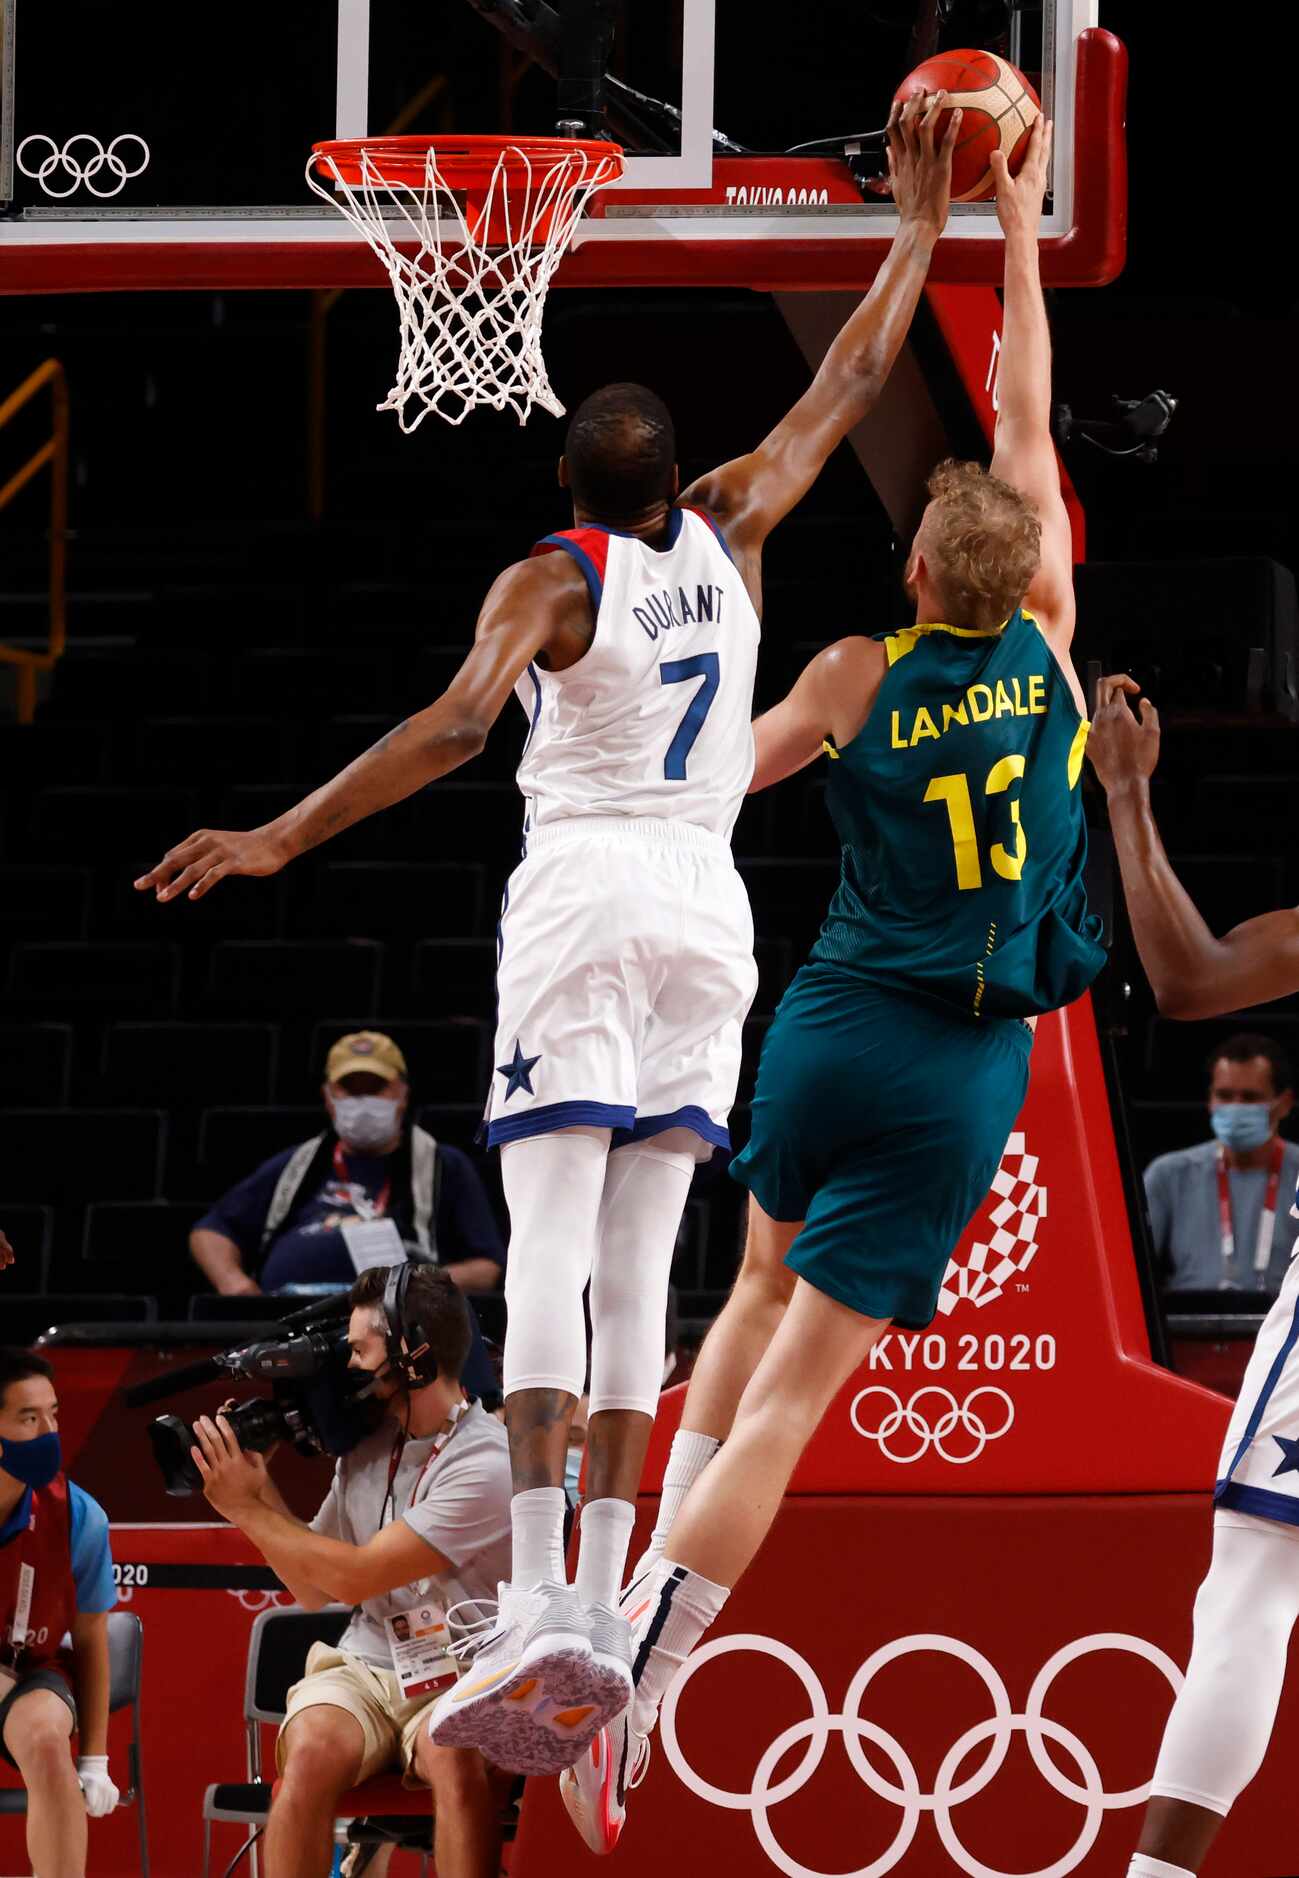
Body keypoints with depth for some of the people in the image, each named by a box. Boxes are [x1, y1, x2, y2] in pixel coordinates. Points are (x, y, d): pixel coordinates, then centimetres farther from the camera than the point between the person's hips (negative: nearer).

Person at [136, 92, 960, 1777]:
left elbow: (459, 722, -22)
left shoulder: (552, 581, -6)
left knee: (551, 1256, -11)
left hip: (583, 894, -5)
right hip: (709, 904, 5)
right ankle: (602, 1602, -4)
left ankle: (542, 1605, -25)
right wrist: (920, 226, 29)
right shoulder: (731, 533, 7)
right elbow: (854, 383, 19)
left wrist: (282, 839, -25)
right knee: (638, 1264, 4)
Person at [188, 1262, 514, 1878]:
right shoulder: (365, 1445, 10)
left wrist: (248, 1509, -5)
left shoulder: (487, 1463, -13)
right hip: (362, 1667, 5)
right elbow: (312, 1591, 17)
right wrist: (260, 1487, 7)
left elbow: (354, 1576, -15)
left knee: (460, 1761, -38)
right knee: (312, 1749, -30)